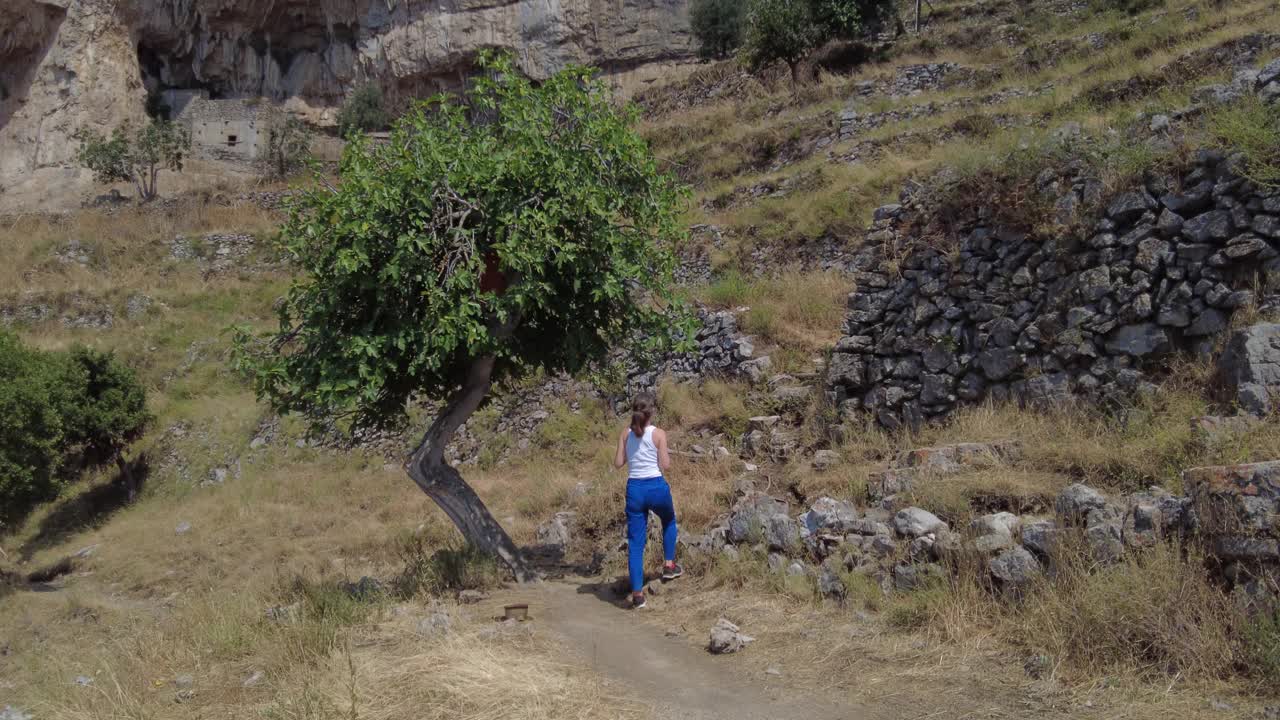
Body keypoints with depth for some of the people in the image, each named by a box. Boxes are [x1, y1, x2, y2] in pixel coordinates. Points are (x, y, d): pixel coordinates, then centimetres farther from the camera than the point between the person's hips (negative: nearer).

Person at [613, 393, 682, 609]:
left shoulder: (626, 434, 1)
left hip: (634, 489, 2)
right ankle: (669, 565, 30)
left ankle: (637, 593, 1)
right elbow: (665, 465, -8)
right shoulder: (658, 434, -8)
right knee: (669, 521, 31)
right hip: (656, 487, -2)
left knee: (635, 541, 4)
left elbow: (618, 463, 2)